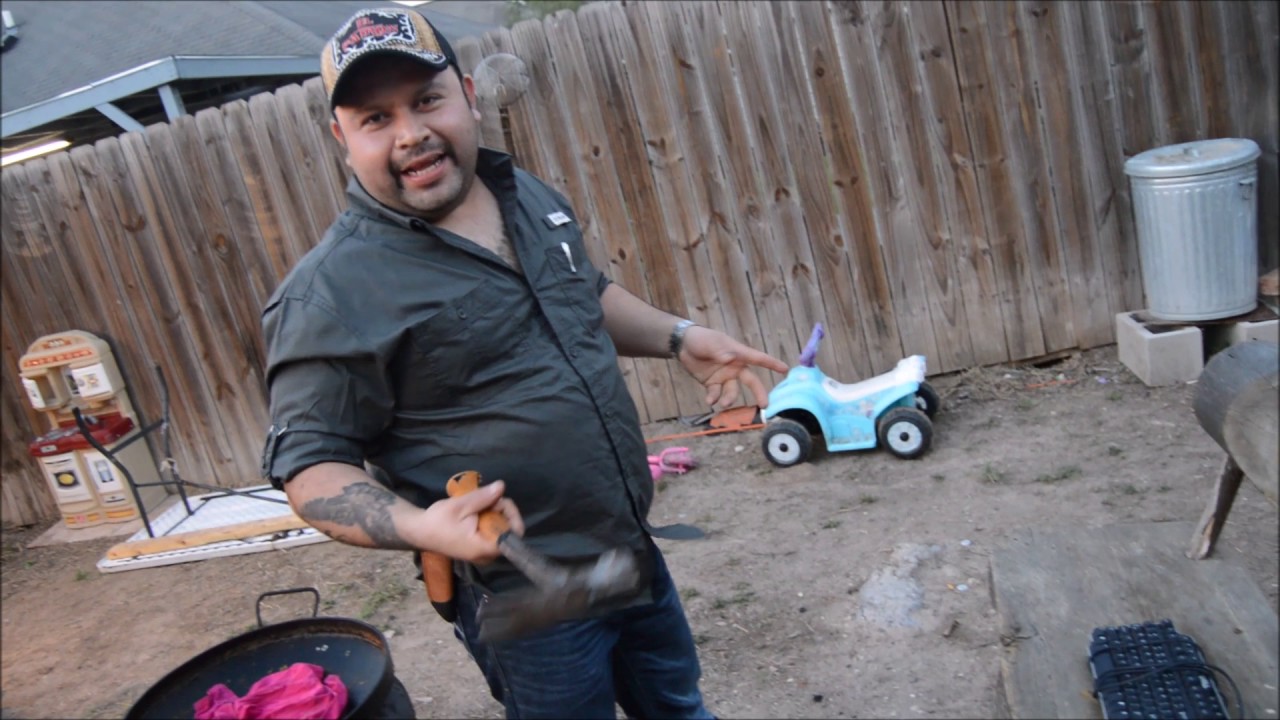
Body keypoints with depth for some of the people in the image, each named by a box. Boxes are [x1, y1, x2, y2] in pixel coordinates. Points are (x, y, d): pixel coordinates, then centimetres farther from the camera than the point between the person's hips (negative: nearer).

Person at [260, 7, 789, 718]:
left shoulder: (533, 197, 3)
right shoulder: (334, 291, -19)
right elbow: (309, 463, -15)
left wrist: (678, 336, 4)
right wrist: (418, 525, -32)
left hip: (634, 547, 7)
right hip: (526, 598, -7)